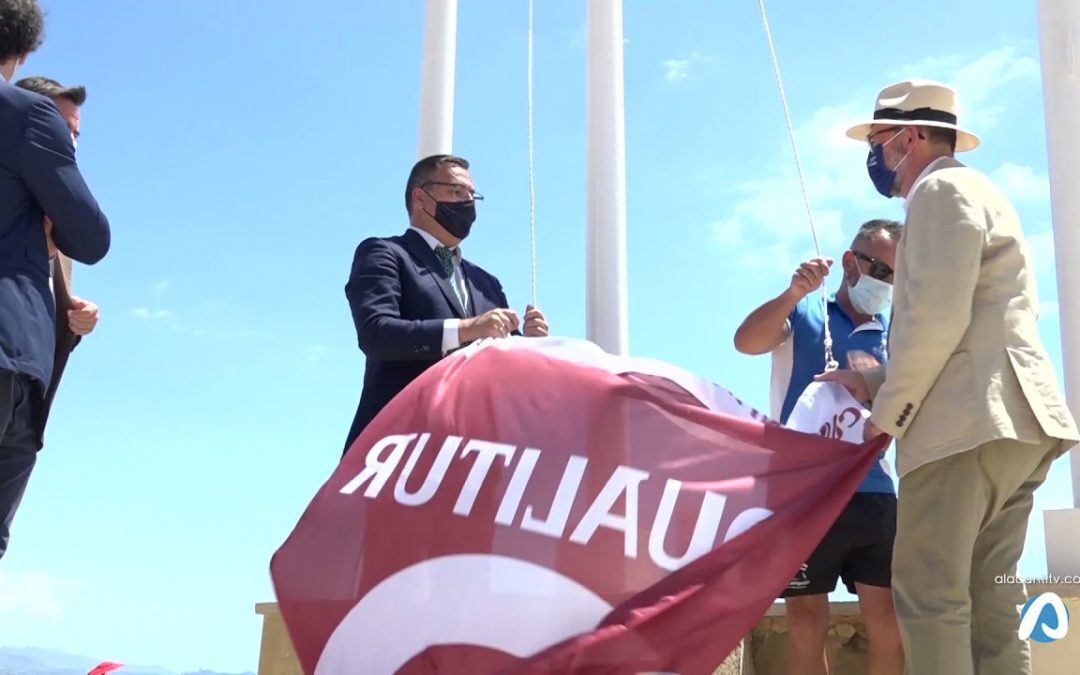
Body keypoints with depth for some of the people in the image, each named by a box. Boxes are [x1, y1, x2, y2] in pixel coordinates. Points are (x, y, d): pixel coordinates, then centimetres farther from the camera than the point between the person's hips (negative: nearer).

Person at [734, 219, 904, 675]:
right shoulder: (803, 312, 3)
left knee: (890, 624, 1)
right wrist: (793, 294, -32)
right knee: (806, 624, 2)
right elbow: (747, 342, -15)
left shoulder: (892, 334, 13)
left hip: (873, 490, 3)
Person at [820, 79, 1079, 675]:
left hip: (972, 420, -10)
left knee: (928, 593, -10)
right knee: (986, 597, 7)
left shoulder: (943, 189, -3)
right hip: (1003, 420, 10)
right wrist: (875, 382, 19)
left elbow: (937, 317, -16)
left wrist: (886, 415, -7)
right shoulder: (967, 194, 27)